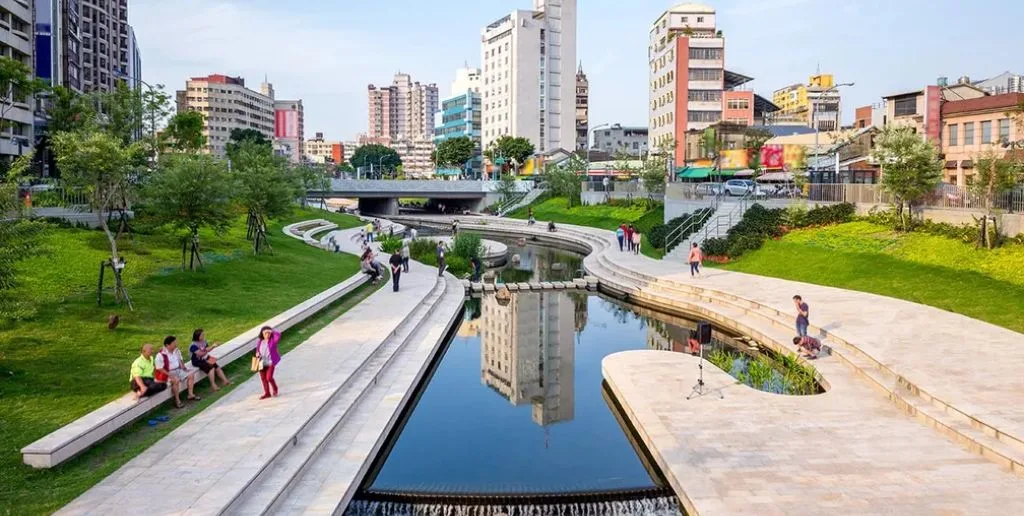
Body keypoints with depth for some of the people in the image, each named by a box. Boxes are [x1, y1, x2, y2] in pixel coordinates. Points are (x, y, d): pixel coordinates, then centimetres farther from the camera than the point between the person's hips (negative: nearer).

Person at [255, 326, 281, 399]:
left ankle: (275, 389, 19)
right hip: (262, 363, 5)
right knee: (263, 378, 10)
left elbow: (278, 334, -31)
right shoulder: (259, 341, 2)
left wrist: (271, 330, -25)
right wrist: (257, 353, -2)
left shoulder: (273, 340, -12)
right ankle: (267, 393, 26)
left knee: (269, 377, -11)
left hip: (270, 362, -5)